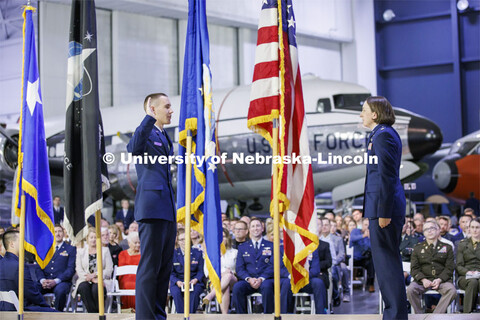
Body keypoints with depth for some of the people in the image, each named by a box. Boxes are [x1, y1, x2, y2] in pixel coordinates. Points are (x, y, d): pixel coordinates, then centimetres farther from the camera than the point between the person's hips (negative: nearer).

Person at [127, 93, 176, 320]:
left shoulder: (165, 137, 23)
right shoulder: (146, 133, -5)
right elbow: (134, 148, -29)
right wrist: (149, 118, -29)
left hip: (167, 211, 9)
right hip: (152, 209, -9)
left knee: (165, 267, 11)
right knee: (149, 267, -8)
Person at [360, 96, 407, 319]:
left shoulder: (382, 135, -14)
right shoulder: (385, 134, 17)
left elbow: (387, 176, -19)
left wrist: (383, 212, -20)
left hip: (384, 207, -11)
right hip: (385, 206, 11)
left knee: (386, 261, -6)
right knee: (389, 261, 14)